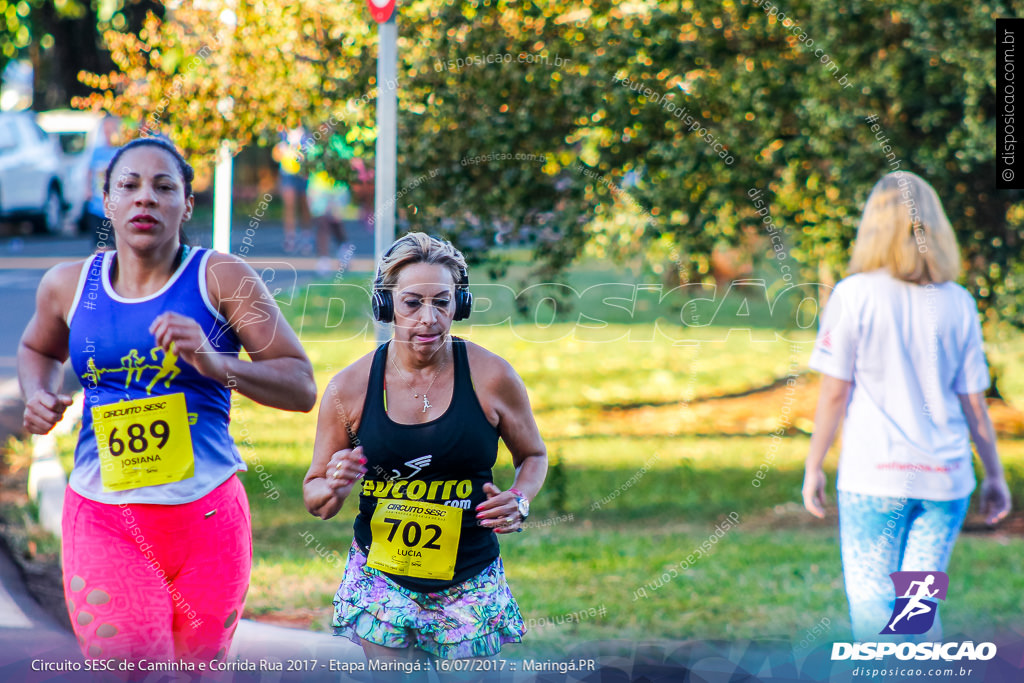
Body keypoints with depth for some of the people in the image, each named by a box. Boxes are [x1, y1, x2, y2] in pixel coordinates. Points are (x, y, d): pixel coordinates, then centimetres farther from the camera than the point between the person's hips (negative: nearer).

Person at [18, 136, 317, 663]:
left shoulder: (221, 279, -2)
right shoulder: (68, 285, 6)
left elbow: (302, 388, -4)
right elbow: (38, 349, 30)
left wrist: (217, 365, -20)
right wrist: (38, 397, 7)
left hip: (206, 516, 0)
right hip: (105, 520, 0)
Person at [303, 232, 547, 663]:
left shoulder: (491, 377, -6)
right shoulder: (349, 389, -5)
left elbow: (533, 456, 11)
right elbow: (314, 494, 6)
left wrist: (519, 501, -9)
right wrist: (334, 489, -17)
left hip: (469, 589, 0)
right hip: (379, 578, 0)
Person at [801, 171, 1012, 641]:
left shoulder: (853, 295, -7)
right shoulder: (958, 303, 2)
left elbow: (834, 394, -6)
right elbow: (973, 403, 5)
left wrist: (813, 467, 4)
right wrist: (994, 474, 16)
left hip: (874, 477, -3)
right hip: (945, 478, 3)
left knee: (871, 605, 1)